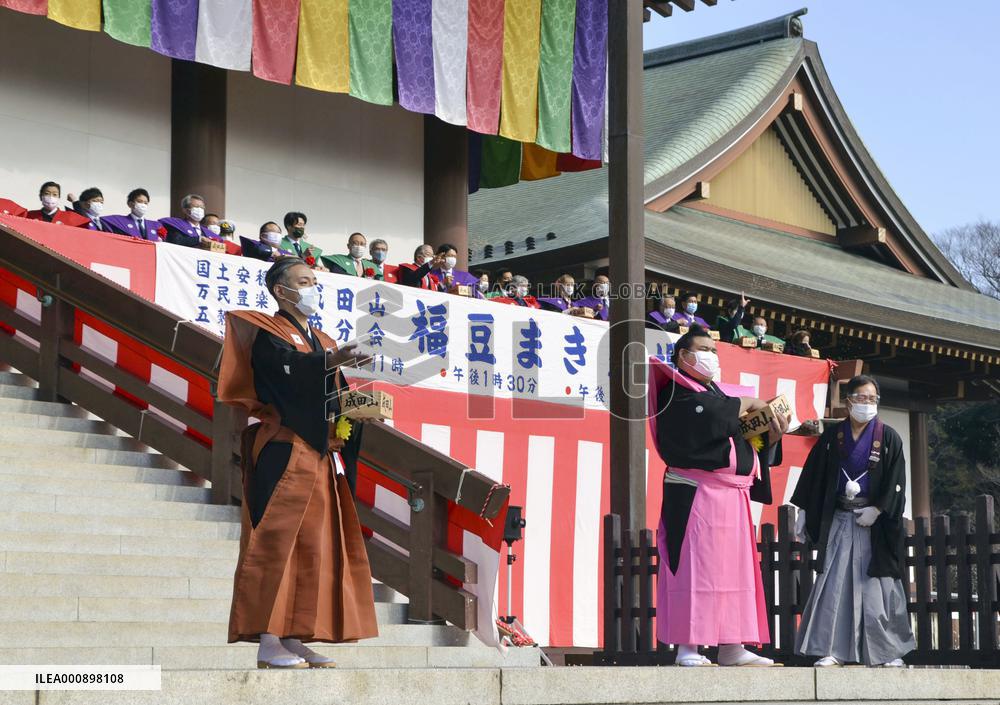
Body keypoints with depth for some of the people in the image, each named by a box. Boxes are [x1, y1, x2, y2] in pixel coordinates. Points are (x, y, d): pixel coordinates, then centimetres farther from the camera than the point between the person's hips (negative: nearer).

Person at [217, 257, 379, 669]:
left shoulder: (322, 342, 23)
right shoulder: (267, 333, -1)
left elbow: (335, 394, 16)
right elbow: (286, 369, -19)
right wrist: (329, 361, -32)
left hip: (318, 454, 8)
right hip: (283, 452, -8)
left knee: (312, 546, 4)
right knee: (277, 541, -12)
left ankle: (293, 639, 6)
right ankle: (268, 644, -14)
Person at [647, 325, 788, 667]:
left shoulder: (715, 393, 25)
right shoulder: (677, 392, 0)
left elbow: (740, 437, 21)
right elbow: (709, 415, -20)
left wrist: (771, 436, 3)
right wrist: (746, 404, -6)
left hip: (731, 495, 8)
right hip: (695, 494, -8)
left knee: (733, 567, 5)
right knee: (694, 565, -11)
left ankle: (731, 648, 6)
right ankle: (687, 647, -12)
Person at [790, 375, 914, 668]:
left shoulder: (888, 437, 1)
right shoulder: (832, 435, 6)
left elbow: (896, 481, -4)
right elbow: (814, 474, 8)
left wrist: (877, 510, -13)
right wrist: (803, 511, 4)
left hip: (874, 520, -2)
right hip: (839, 518, 2)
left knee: (877, 584, -1)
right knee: (834, 581, -4)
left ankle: (889, 650, 7)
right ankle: (833, 649, -2)